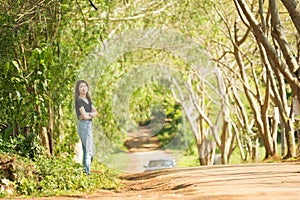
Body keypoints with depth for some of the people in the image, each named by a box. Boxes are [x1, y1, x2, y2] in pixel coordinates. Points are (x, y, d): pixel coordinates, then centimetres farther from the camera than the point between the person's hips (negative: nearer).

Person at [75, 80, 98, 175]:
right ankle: (86, 173, -5)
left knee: (88, 152, 12)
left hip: (89, 125, 9)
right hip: (83, 125, -9)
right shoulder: (79, 100, -12)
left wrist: (88, 114, -10)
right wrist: (92, 115, 1)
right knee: (88, 152, -8)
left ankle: (86, 173, 17)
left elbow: (96, 113, 9)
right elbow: (84, 116, -19)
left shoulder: (88, 99, 14)